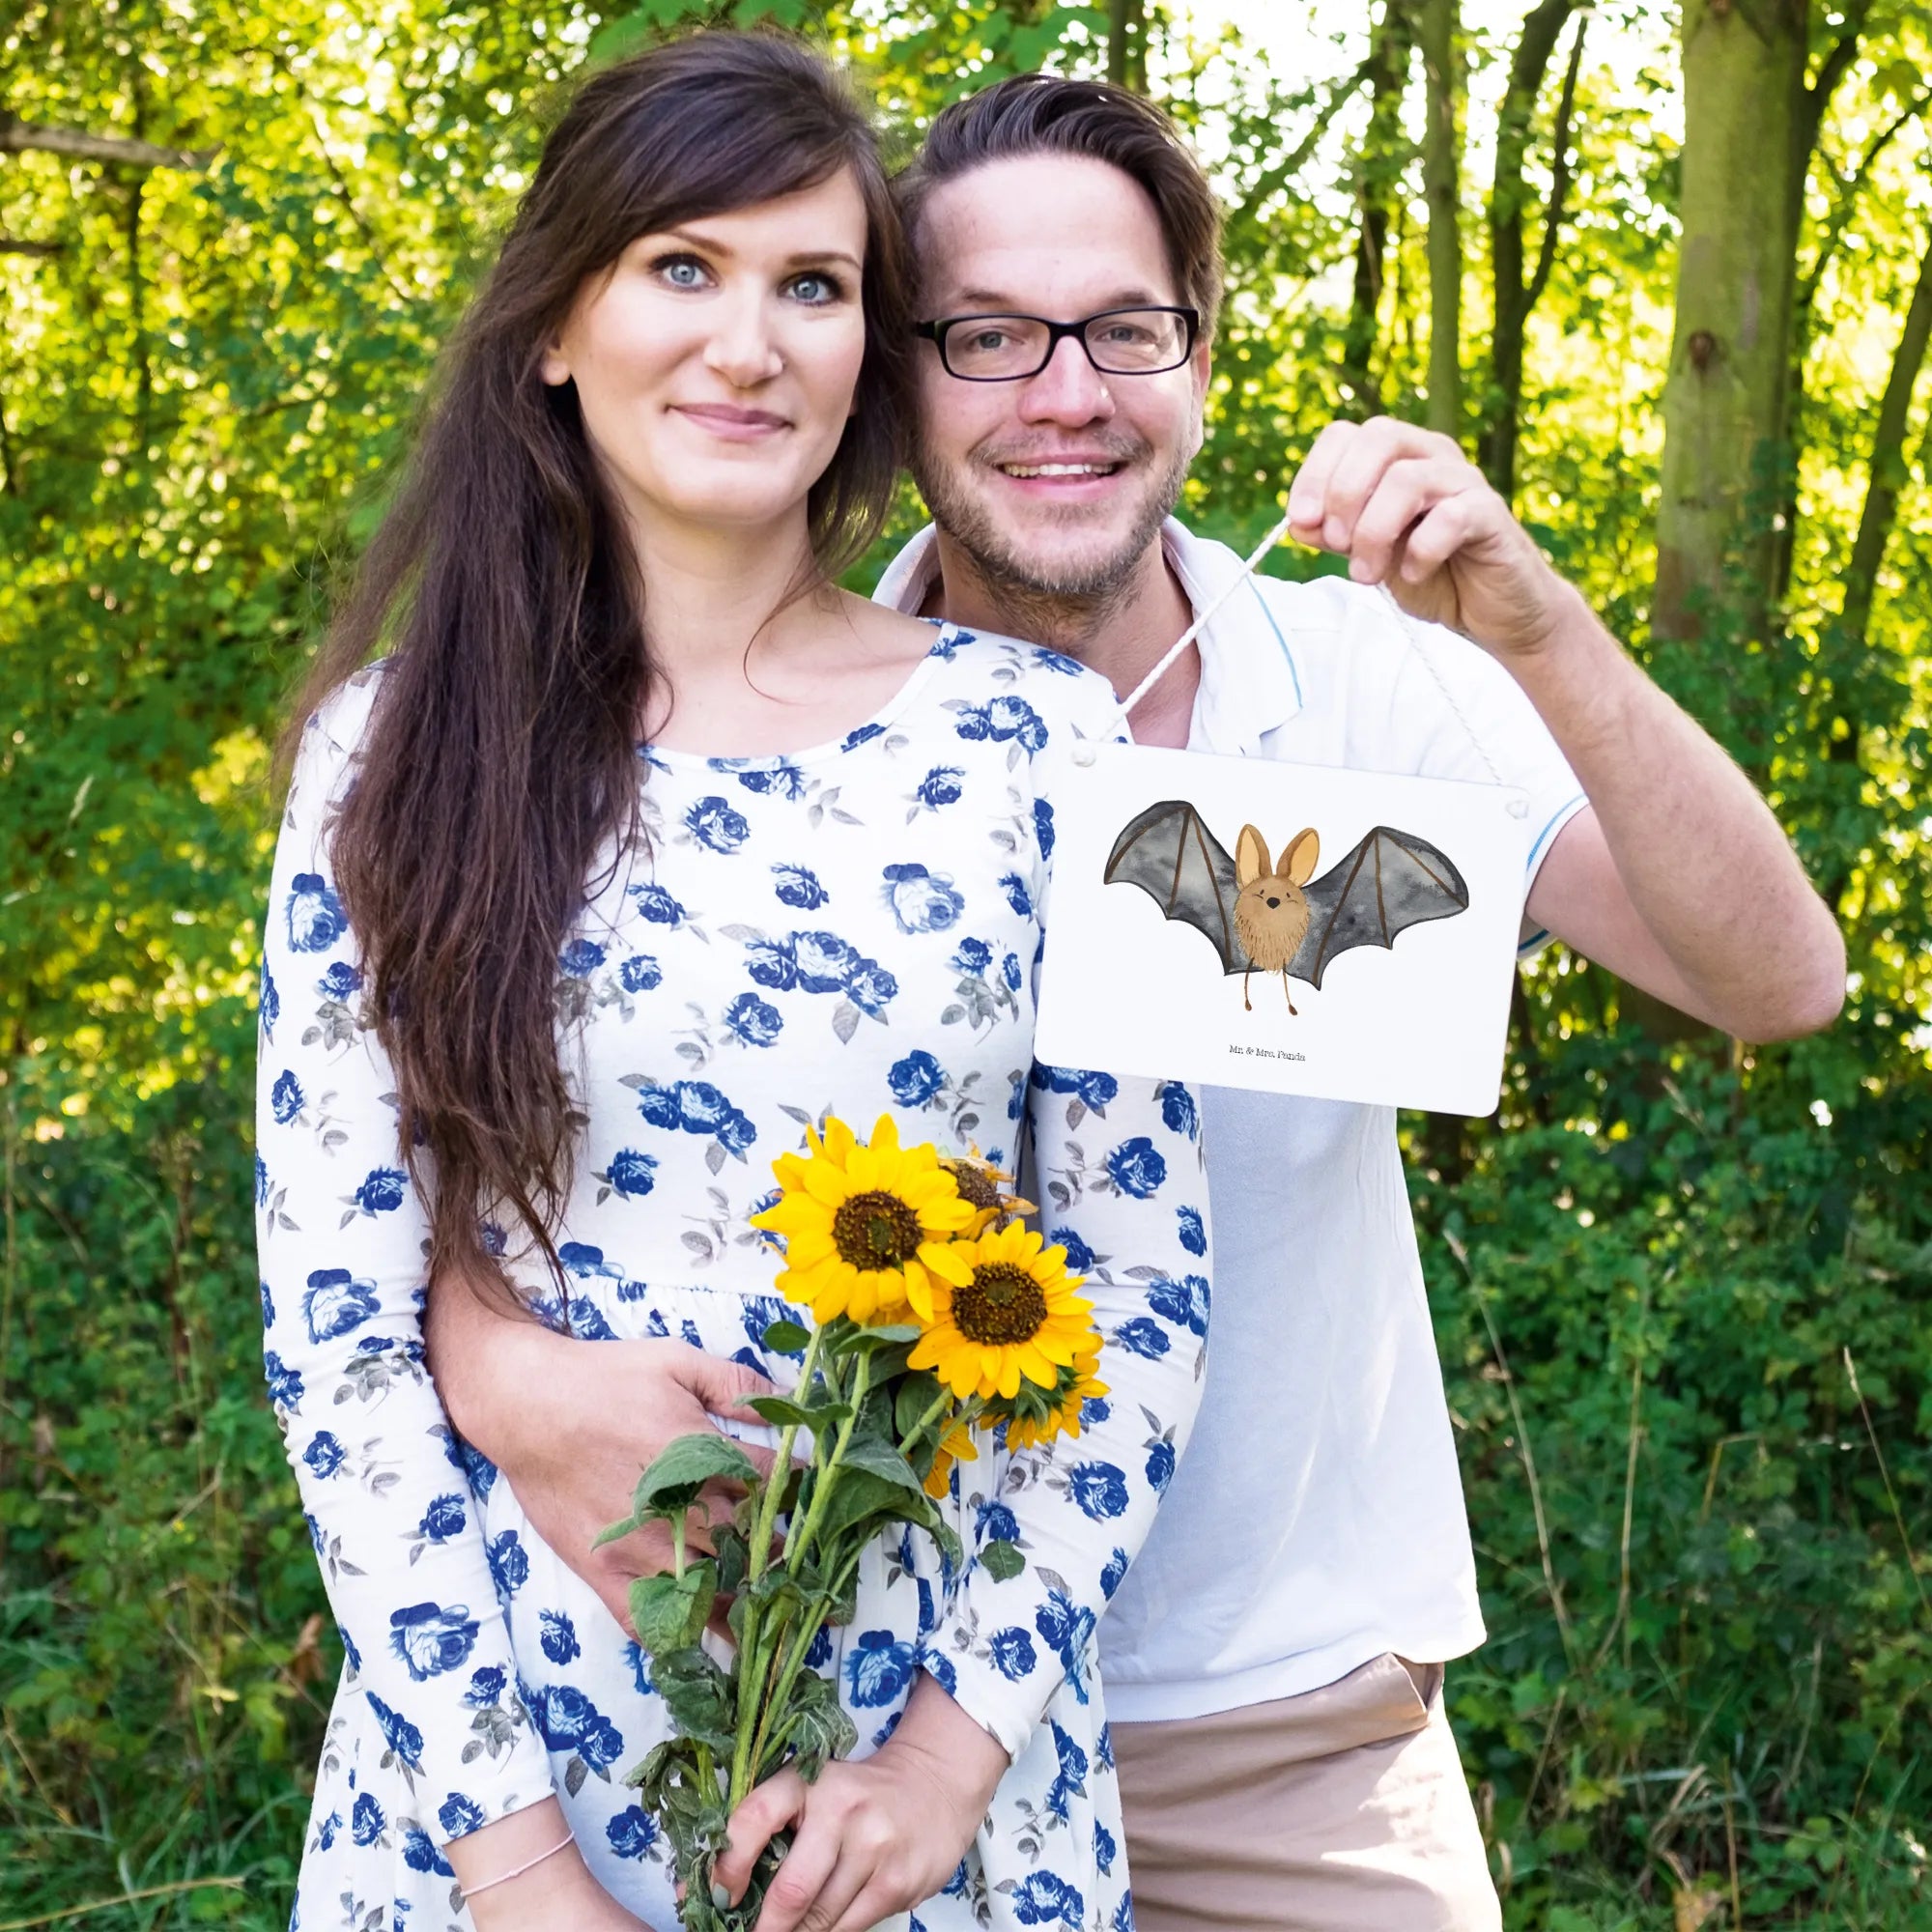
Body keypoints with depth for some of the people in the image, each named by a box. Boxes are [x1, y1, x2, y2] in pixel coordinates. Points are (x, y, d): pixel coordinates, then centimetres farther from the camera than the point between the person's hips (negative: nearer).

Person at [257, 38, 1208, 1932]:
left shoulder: (1034, 734, -3)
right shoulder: (402, 747, -3)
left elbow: (1144, 1280, -2)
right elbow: (334, 1318, -6)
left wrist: (965, 1734, -9)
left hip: (930, 1750, 1)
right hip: (507, 1736, 0)